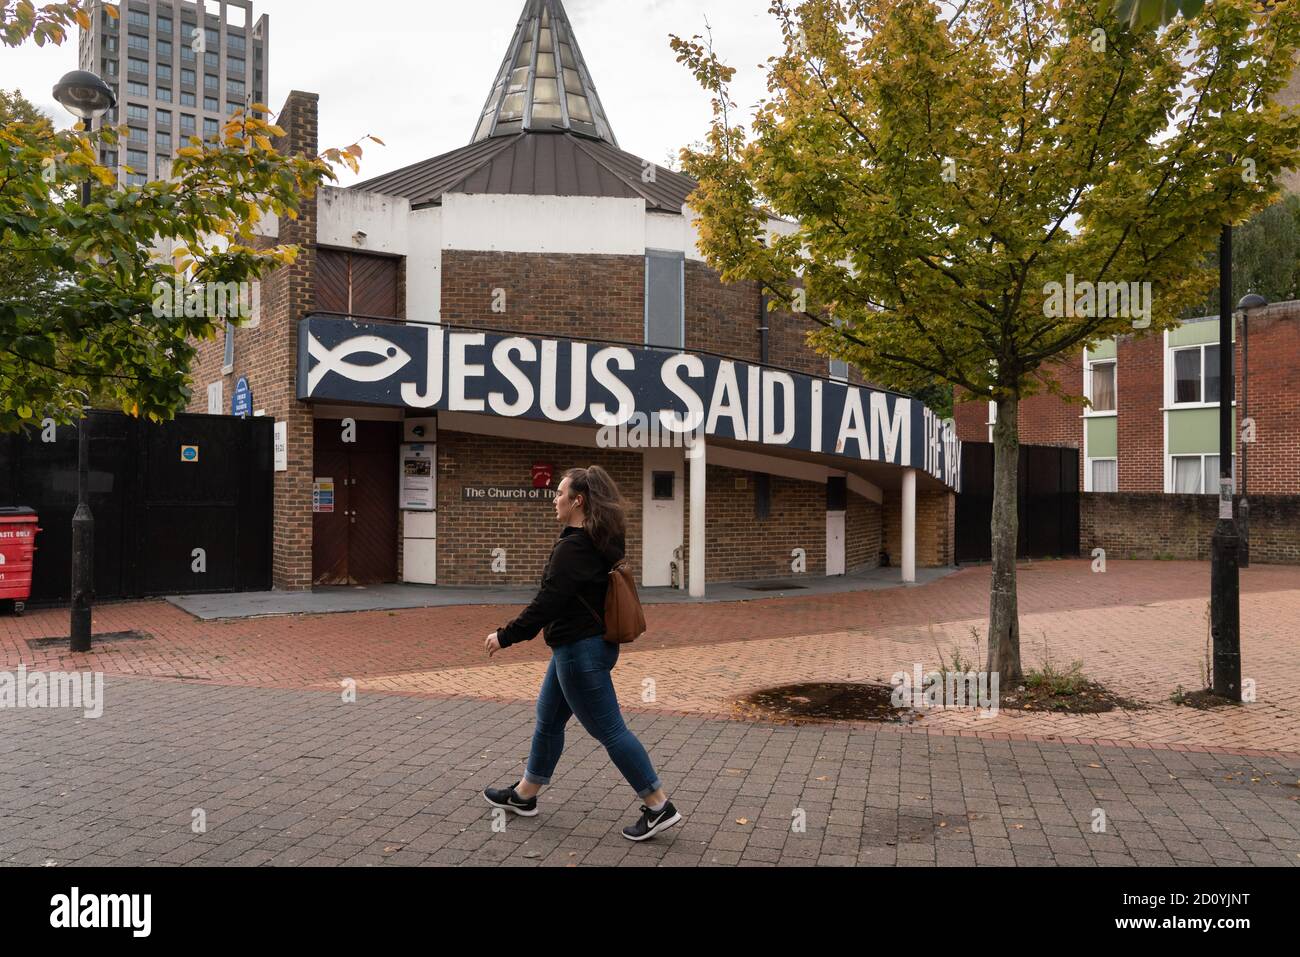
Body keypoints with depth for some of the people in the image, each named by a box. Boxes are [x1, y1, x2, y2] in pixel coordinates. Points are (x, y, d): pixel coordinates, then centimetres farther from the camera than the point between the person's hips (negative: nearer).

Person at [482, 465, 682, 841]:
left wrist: (506, 636, -15)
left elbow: (547, 603, -24)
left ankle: (659, 807, 4)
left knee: (608, 730, -3)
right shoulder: (600, 542, 9)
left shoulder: (573, 547, -21)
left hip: (580, 651, -11)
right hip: (591, 644, 11)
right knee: (548, 721, 20)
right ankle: (524, 795, 34)